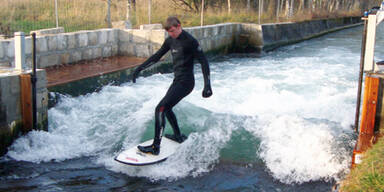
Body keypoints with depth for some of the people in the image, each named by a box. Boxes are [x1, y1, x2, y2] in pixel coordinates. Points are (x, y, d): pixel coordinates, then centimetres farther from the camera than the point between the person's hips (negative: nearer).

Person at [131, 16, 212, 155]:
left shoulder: (190, 41, -16)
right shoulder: (170, 40, 8)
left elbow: (203, 62, -16)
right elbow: (157, 56, 18)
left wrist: (207, 85, -22)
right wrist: (140, 68, 13)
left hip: (185, 82, -9)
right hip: (177, 80, 9)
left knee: (160, 109, -15)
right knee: (166, 108, 23)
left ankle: (156, 147, -13)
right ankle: (178, 136, 39)